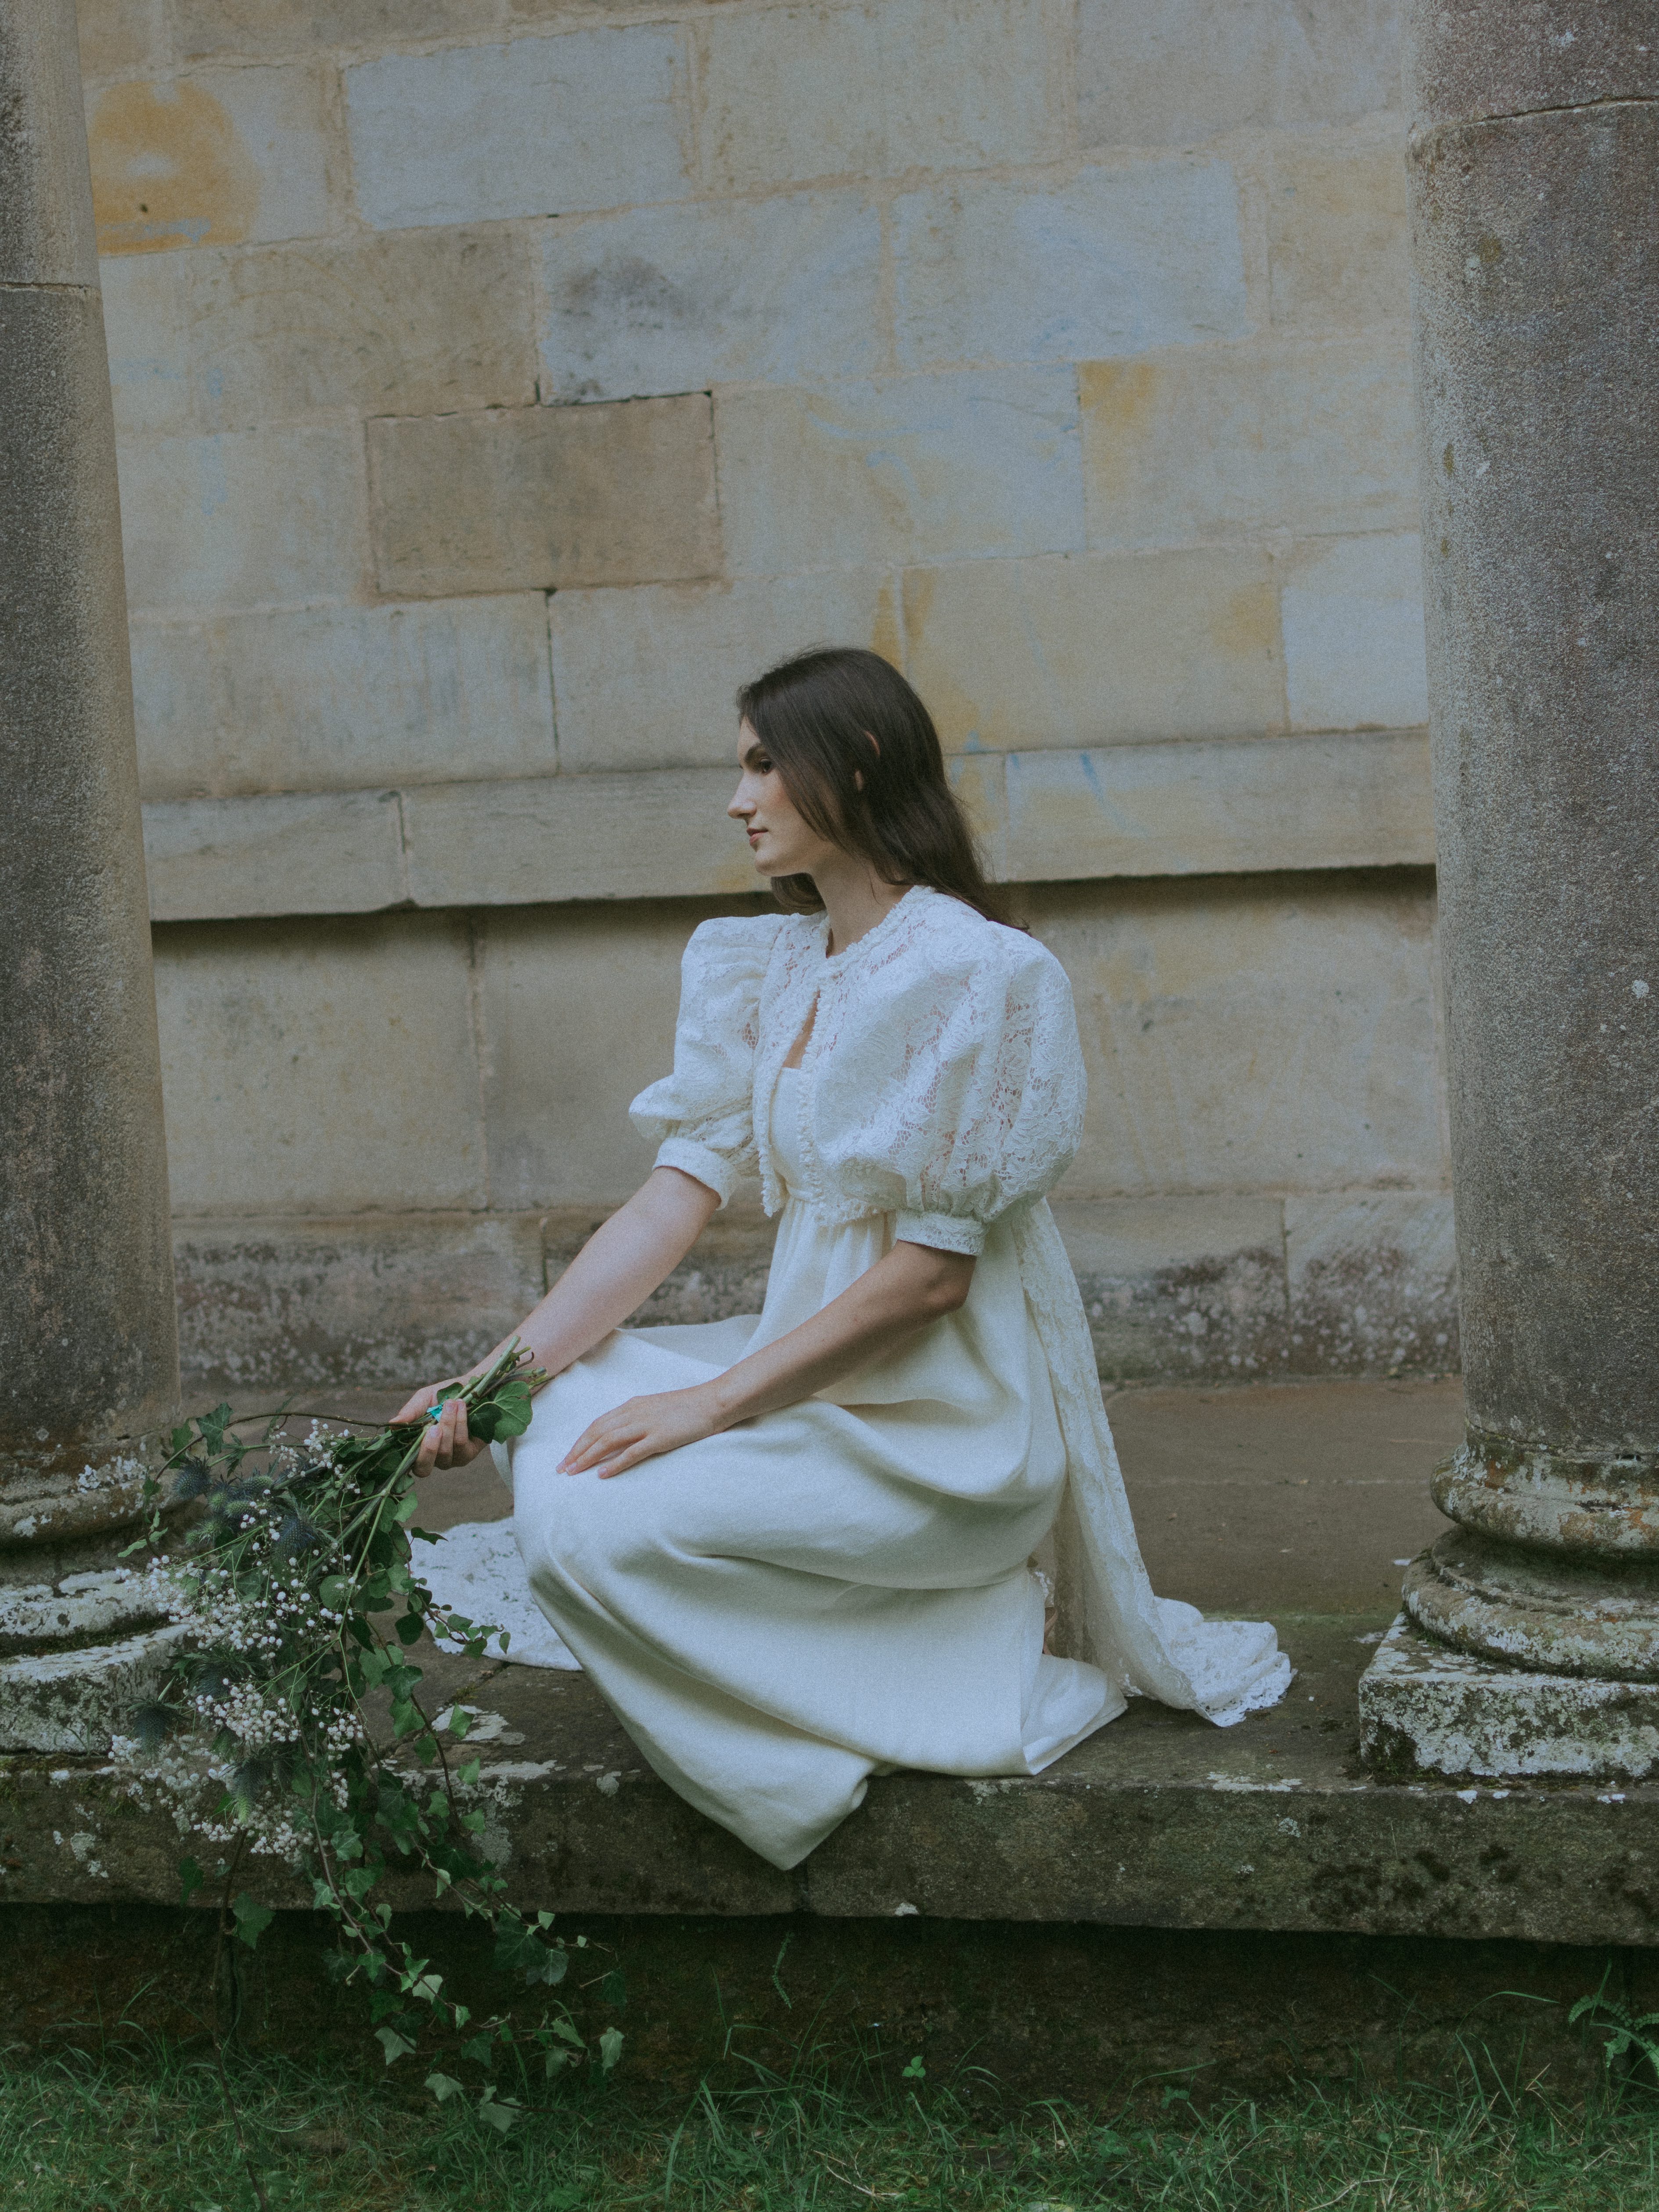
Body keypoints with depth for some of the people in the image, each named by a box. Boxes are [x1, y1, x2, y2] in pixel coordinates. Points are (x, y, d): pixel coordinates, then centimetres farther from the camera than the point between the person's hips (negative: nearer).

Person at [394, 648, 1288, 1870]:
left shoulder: (971, 971, -15)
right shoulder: (769, 969, 10)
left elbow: (929, 1273, -19)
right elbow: (678, 1196, 3)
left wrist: (711, 1402, -19)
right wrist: (500, 1374, -8)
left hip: (942, 1427, -8)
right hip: (819, 1380, 8)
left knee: (591, 1522, -21)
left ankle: (975, 1680, -6)